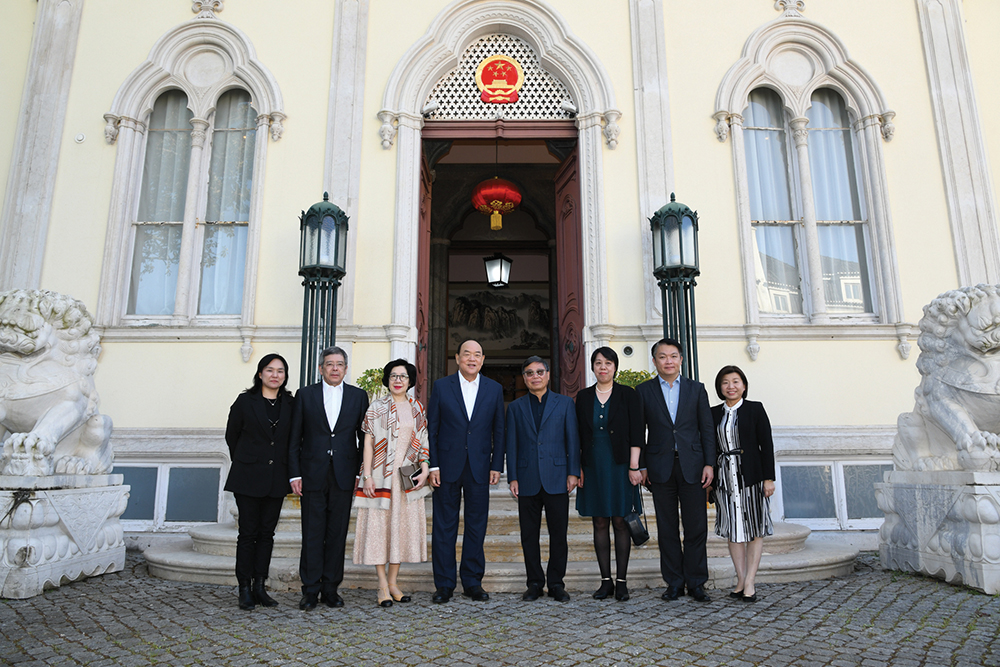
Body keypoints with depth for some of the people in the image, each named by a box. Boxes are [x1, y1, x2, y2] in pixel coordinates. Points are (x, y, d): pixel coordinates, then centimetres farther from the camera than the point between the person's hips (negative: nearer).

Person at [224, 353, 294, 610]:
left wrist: (291, 471, 8)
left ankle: (259, 587, 14)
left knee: (267, 533, 7)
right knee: (248, 532, 0)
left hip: (276, 478, 3)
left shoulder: (290, 404, 5)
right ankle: (245, 589, 9)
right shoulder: (245, 401, -1)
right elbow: (231, 436, 8)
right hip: (248, 476, -2)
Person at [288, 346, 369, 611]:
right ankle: (311, 590, 14)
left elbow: (364, 438, 7)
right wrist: (295, 474, -1)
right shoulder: (305, 395, 6)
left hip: (344, 476, 1)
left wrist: (361, 472, 0)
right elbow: (294, 438, 5)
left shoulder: (359, 396, 7)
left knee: (337, 534, 6)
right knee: (312, 534, 3)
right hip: (313, 475, -1)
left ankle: (330, 588, 17)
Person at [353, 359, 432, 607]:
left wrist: (425, 469, -2)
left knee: (403, 526, 6)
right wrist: (367, 476, -10)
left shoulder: (418, 409, 9)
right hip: (381, 476, -3)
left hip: (408, 478, 3)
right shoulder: (376, 408, 0)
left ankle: (393, 582, 18)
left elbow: (423, 442, 11)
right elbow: (368, 443, -3)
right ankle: (383, 586, 8)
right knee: (379, 525, -1)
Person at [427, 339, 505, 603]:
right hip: (447, 467, -1)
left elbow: (498, 431, 7)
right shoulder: (441, 386, 2)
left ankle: (473, 582, 20)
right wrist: (433, 465, -5)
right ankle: (444, 584, 16)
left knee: (477, 526, 8)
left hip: (479, 469, 1)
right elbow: (431, 428, 1)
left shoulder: (494, 389, 6)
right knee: (444, 526, 5)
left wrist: (496, 466, 1)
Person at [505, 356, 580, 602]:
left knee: (558, 532, 2)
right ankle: (535, 582, 18)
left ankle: (556, 583, 15)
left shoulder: (564, 403, 8)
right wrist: (512, 477, 1)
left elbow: (572, 439, 5)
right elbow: (511, 444, 7)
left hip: (557, 479, -1)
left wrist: (573, 472, -3)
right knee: (529, 534, 6)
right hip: (528, 480, 1)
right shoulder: (515, 407, 10)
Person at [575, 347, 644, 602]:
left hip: (619, 466, -2)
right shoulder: (583, 397, 8)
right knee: (600, 523, 6)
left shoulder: (628, 395, 0)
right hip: (593, 467, 3)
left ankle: (621, 581, 10)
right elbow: (578, 435, 8)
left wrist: (634, 466, -10)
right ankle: (606, 580, 14)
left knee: (620, 522, 1)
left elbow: (636, 434, -3)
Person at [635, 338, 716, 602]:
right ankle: (674, 582, 17)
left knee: (696, 527, 3)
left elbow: (707, 430, 7)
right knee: (667, 528, 6)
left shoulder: (696, 389, 8)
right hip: (660, 467, 0)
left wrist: (709, 464, -1)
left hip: (692, 466, 1)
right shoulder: (644, 391, 5)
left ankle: (696, 582, 16)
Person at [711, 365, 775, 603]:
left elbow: (766, 444, -4)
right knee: (733, 529, 7)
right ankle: (740, 580, 15)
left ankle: (749, 583, 7)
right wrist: (710, 477, 4)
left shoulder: (755, 409, 0)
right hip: (725, 477, 3)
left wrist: (769, 478, -9)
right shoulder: (714, 413, 8)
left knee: (754, 529, 2)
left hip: (751, 476, -3)